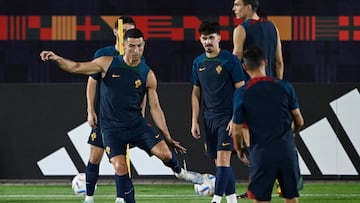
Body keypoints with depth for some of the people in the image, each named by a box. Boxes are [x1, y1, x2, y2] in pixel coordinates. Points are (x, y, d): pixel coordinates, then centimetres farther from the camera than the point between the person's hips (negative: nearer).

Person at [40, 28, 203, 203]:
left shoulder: (148, 75, -1)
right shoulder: (108, 64, -3)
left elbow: (155, 108, 4)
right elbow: (76, 67, -3)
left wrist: (168, 138, 3)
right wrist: (57, 59, -21)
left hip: (136, 123, 1)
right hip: (111, 128, -1)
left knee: (164, 153, -15)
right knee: (120, 167, -16)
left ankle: (179, 172, 19)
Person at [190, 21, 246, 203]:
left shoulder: (230, 60, -8)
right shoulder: (198, 63, 9)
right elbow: (196, 93, 16)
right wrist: (194, 121, 10)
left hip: (227, 117, -6)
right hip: (209, 118, 6)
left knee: (223, 159, -14)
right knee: (219, 162, 8)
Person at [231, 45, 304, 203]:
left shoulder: (241, 94, -5)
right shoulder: (285, 87, 0)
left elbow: (237, 131, -1)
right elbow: (299, 122, 9)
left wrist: (239, 150, 19)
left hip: (261, 154, -2)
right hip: (287, 152, 2)